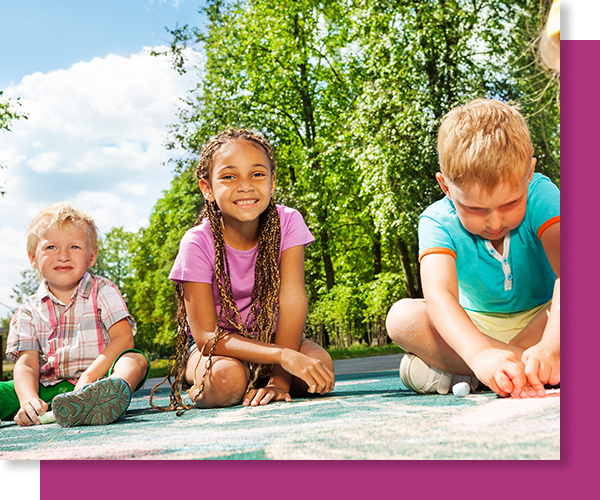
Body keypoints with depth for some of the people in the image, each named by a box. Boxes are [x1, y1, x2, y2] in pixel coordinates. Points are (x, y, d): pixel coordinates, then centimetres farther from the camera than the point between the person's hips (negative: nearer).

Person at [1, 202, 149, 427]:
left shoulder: (103, 291, 6)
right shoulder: (29, 310, 11)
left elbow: (123, 339, -7)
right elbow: (26, 364, 0)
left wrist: (89, 377, -21)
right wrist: (29, 399, -22)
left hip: (99, 381, -3)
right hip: (49, 392, 3)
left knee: (136, 360, -33)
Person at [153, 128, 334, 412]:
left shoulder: (287, 222, -18)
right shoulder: (197, 243, -24)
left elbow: (292, 298, -22)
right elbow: (207, 335, -27)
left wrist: (279, 379, -30)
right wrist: (283, 355, -39)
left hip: (268, 335, 2)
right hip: (215, 345, -2)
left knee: (320, 368, -26)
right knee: (226, 378, -34)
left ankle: (264, 386, 4)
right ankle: (199, 389, 1)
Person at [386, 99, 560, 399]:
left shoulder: (541, 195, -20)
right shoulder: (438, 222, -21)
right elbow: (438, 294, -37)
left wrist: (550, 345, -54)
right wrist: (480, 354, -57)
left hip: (540, 318, 0)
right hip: (475, 327, 1)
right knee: (402, 316, -26)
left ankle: (449, 368, -28)